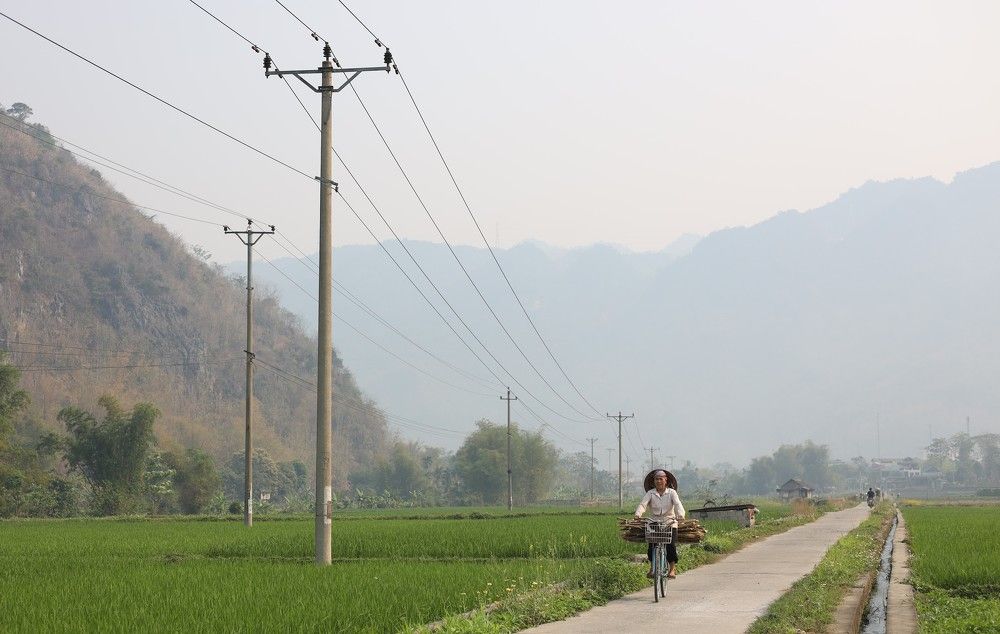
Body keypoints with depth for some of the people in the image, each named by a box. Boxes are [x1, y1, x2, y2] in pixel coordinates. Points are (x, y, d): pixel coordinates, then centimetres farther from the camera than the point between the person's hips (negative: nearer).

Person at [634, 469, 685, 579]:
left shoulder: (671, 493, 2)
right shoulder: (650, 493, 4)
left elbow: (678, 505, -12)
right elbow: (643, 504, -10)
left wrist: (680, 515, -33)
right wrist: (638, 514, -31)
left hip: (670, 523, -1)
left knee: (671, 545, -18)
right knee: (651, 545, -17)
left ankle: (672, 569, -5)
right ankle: (652, 567, 3)